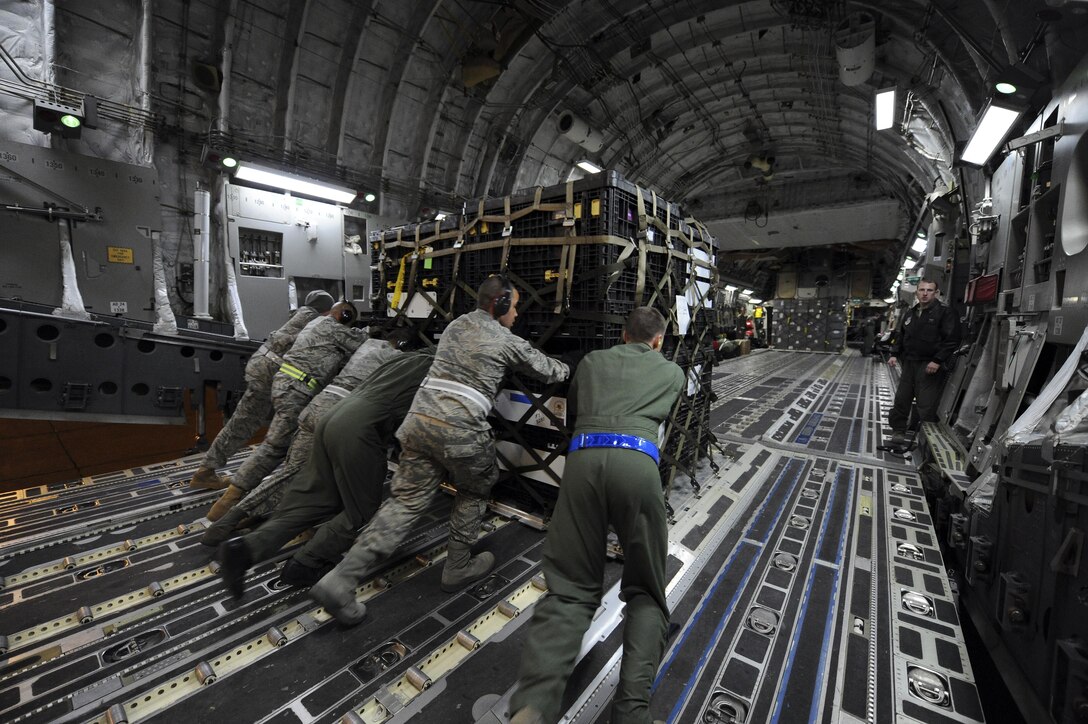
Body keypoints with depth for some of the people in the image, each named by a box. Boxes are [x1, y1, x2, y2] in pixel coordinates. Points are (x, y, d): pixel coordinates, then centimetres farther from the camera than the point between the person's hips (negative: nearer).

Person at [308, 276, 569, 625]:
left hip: (419, 418, 6)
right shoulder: (508, 342, 2)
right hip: (460, 429, -6)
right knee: (475, 491, 20)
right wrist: (569, 370, 38)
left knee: (405, 500, 10)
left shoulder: (456, 324, 18)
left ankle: (341, 580, 6)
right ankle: (458, 567, 30)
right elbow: (547, 369, 16)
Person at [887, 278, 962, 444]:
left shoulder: (945, 313, -4)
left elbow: (952, 340, -10)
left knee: (926, 404, -8)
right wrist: (894, 354, 10)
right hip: (909, 363, 6)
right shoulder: (910, 314, 15)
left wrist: (937, 361, -17)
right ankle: (898, 430, 20)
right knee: (901, 398, 9)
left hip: (930, 366, -6)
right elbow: (900, 336, 23)